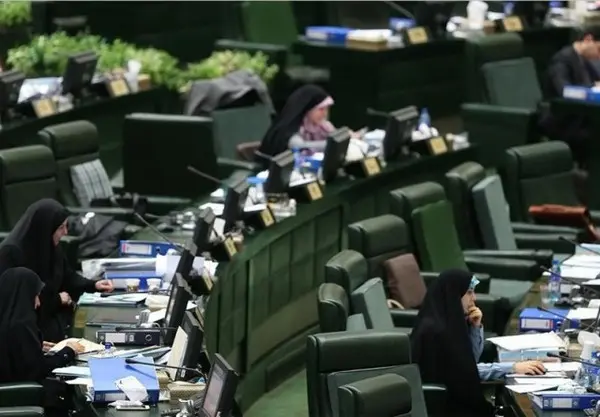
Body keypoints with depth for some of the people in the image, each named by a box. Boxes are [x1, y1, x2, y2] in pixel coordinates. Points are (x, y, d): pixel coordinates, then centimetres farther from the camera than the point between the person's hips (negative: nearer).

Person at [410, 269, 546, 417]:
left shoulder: (448, 320, 7)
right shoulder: (435, 329, -21)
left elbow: (471, 360, 14)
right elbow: (464, 371, -21)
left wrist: (476, 327, -1)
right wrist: (513, 367, -21)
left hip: (452, 397, 9)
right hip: (441, 404, -9)